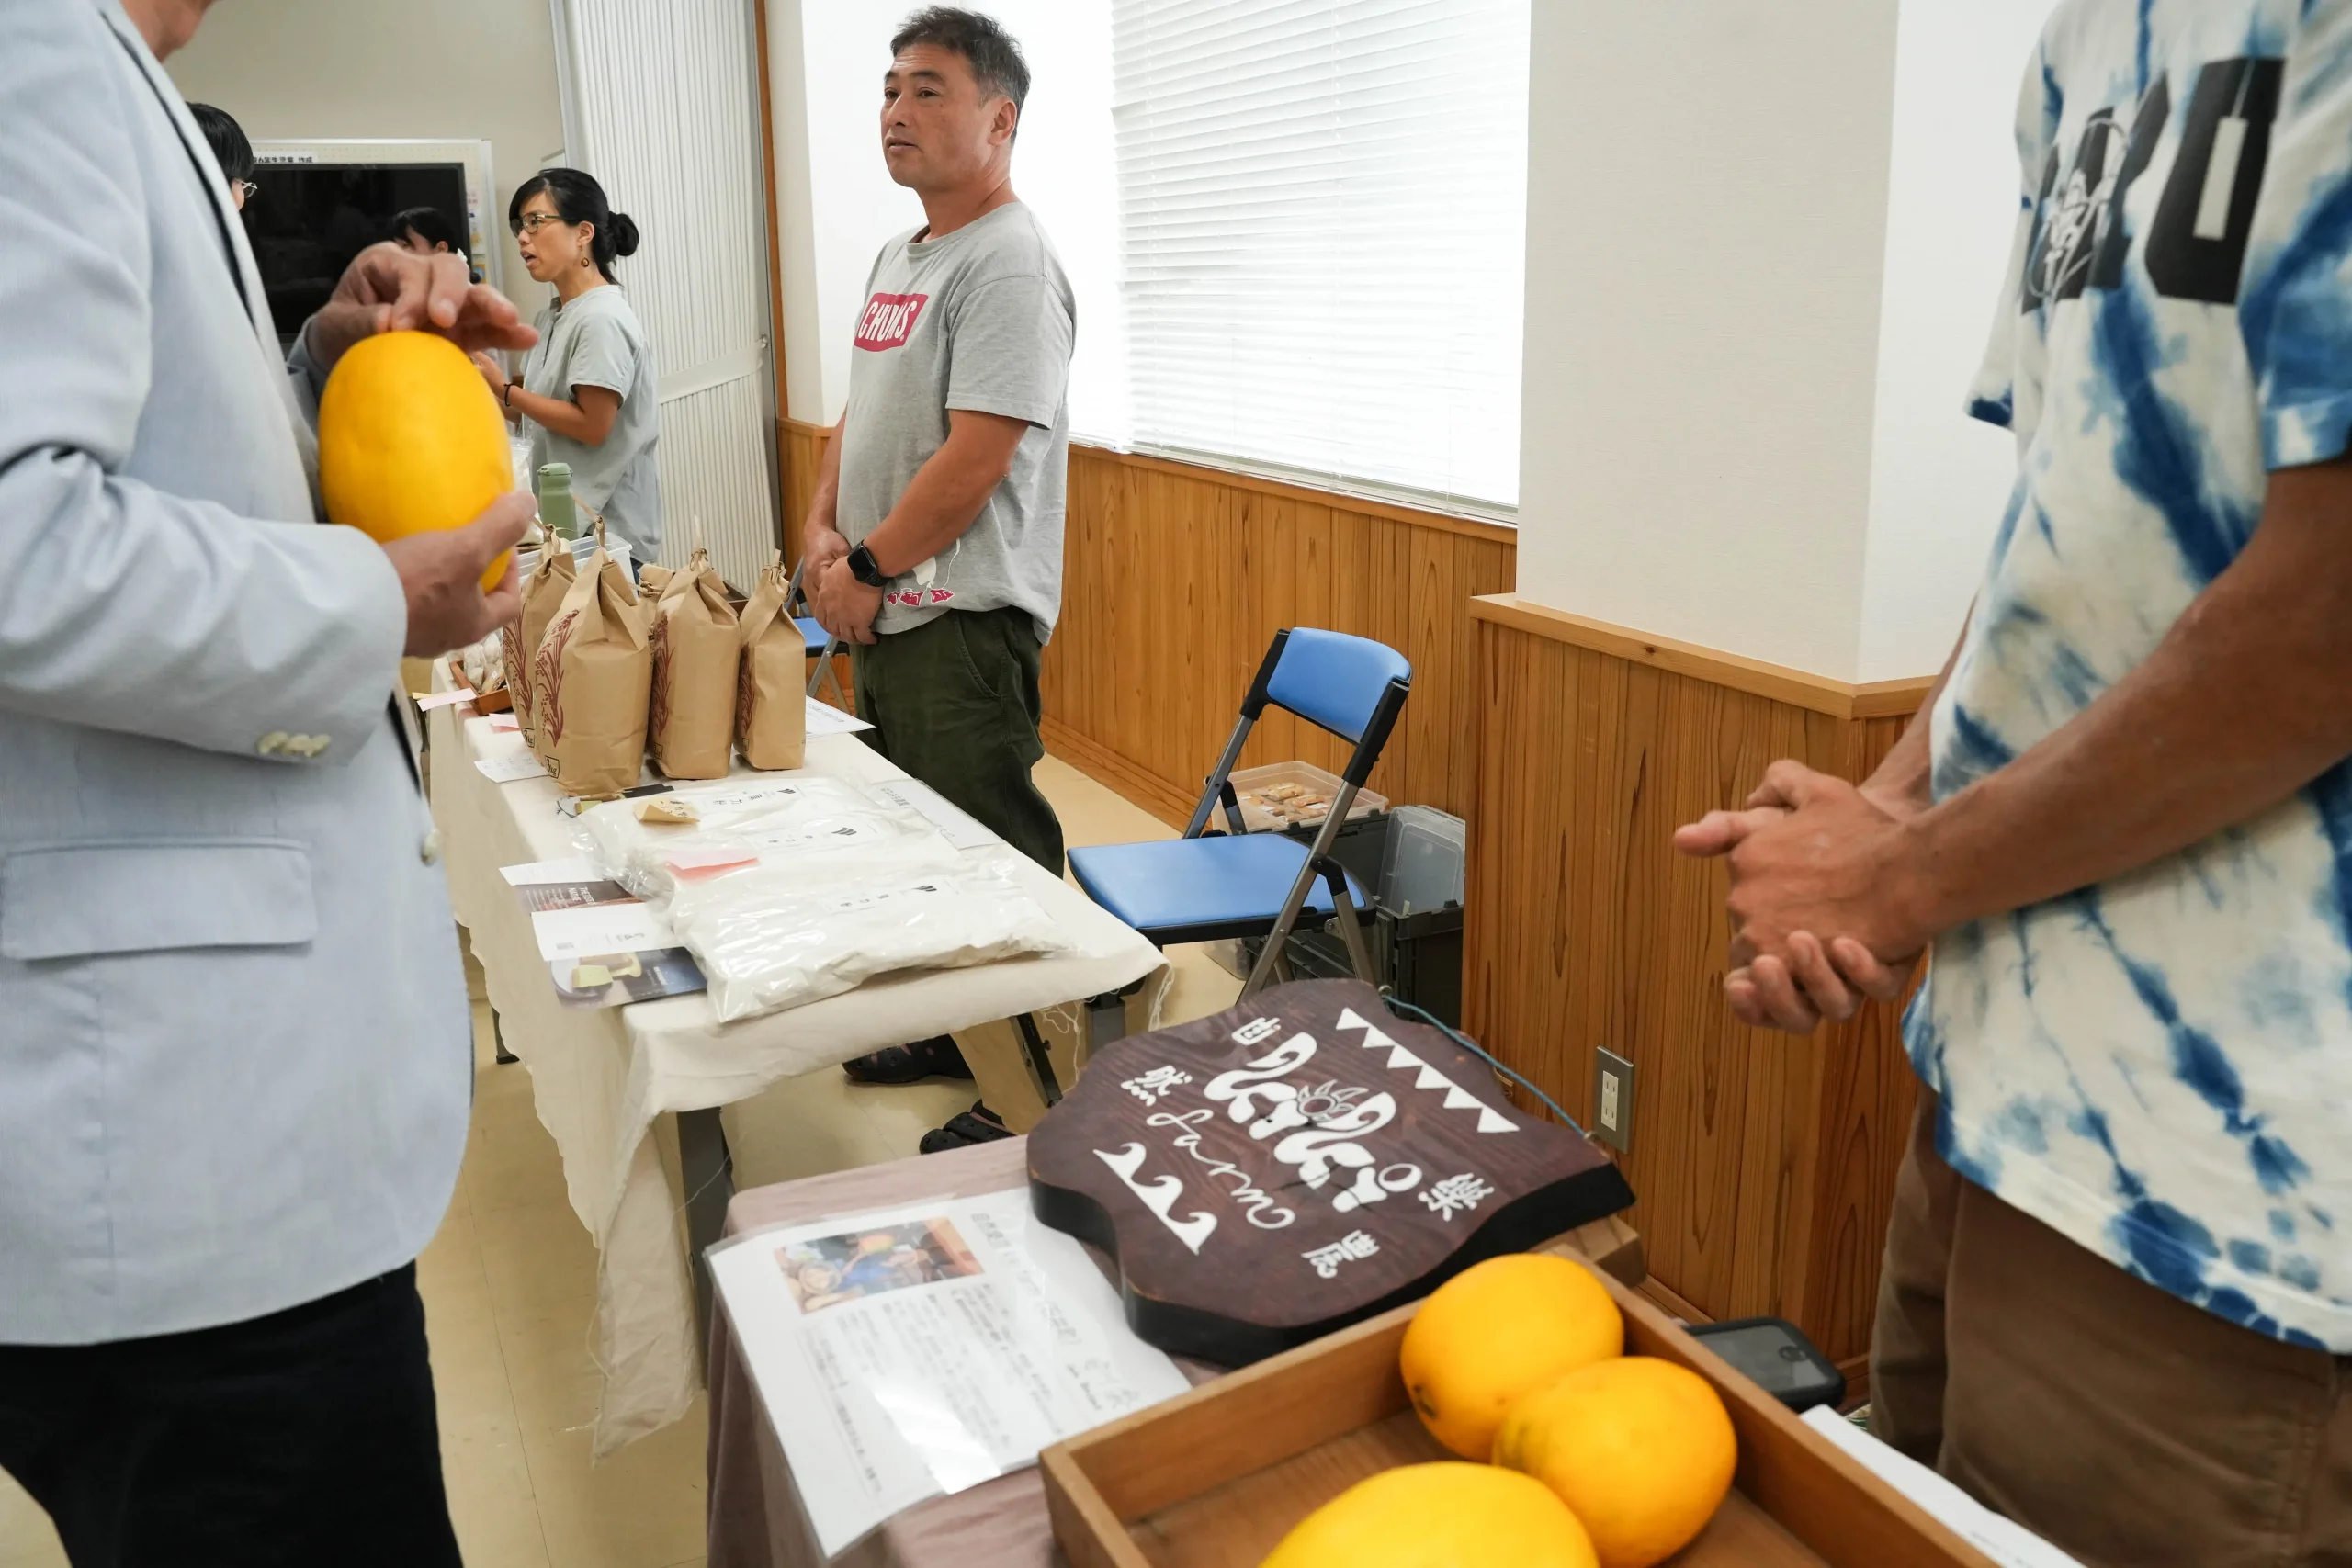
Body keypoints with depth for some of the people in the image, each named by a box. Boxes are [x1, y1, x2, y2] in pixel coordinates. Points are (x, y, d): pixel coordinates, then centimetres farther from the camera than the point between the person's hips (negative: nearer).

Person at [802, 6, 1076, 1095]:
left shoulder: (1007, 265, -15)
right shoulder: (897, 259, 16)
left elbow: (976, 456, -21)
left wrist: (868, 568, -13)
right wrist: (822, 531, 4)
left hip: (963, 618, -10)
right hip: (885, 614, 10)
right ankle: (936, 1033, 33)